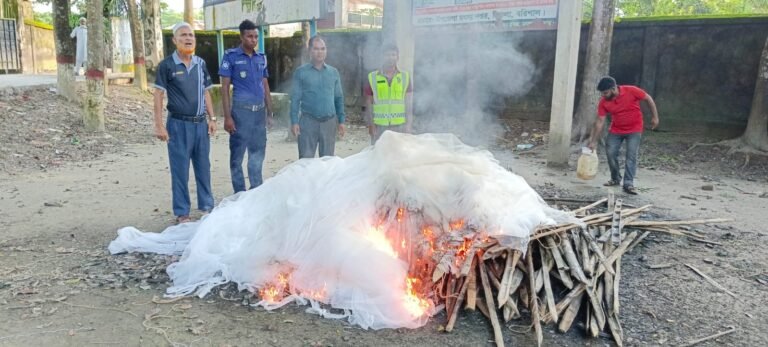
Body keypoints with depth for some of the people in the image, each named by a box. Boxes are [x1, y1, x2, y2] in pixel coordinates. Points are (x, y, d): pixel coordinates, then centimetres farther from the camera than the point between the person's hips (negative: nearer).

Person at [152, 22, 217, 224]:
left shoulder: (200, 63, 9)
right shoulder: (167, 65, -5)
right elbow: (158, 95, -6)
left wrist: (212, 118, 8)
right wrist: (159, 125, -11)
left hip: (201, 123, 4)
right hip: (179, 124, -4)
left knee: (203, 167, 11)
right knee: (180, 170, 2)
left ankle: (207, 206, 23)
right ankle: (182, 213, 12)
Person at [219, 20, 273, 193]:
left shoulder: (261, 57, 11)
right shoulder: (231, 56, -3)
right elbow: (225, 87, -5)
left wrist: (270, 113, 12)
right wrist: (227, 116, -11)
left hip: (260, 111, 5)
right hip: (241, 110, -5)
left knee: (258, 153, 12)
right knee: (237, 155, 2)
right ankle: (240, 194, 12)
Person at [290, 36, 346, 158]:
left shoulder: (333, 72, 9)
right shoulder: (301, 72, 1)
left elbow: (339, 98, 11)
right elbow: (295, 99, 0)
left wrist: (341, 120, 6)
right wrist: (294, 122, -8)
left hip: (329, 121, 3)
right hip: (308, 121, -3)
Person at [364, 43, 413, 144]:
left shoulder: (405, 77, 6)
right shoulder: (373, 77, 3)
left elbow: (409, 104, 6)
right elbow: (369, 104, 5)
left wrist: (409, 125, -1)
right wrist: (371, 126, -2)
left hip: (399, 127, 1)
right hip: (379, 127, 0)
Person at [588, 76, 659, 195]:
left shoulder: (631, 91, -23)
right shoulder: (603, 102, -14)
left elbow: (648, 99, -8)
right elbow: (600, 122, -10)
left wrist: (655, 117, -6)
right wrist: (593, 141, -12)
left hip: (634, 129, -3)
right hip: (616, 130, 3)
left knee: (631, 156, -10)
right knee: (610, 153, 0)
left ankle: (628, 184, -10)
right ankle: (615, 179, 20)